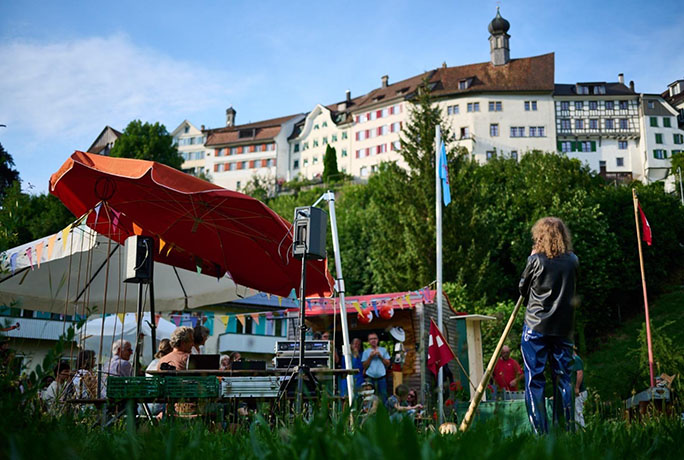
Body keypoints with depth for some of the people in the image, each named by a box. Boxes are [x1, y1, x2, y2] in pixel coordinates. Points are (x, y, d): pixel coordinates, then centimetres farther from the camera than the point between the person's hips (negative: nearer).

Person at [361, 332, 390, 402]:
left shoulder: (383, 350, 10)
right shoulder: (366, 351, 8)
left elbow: (388, 363, 6)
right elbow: (364, 366, 2)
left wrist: (380, 356, -6)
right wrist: (370, 357, -8)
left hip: (381, 377, 1)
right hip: (370, 377, 0)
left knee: (383, 395, 0)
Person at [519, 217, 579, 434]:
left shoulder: (536, 260, -7)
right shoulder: (572, 261, 4)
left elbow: (523, 288, 6)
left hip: (536, 326, -4)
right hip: (563, 327, 4)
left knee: (534, 380, 0)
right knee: (563, 378, 10)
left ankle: (540, 431, -2)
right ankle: (566, 429, 10)